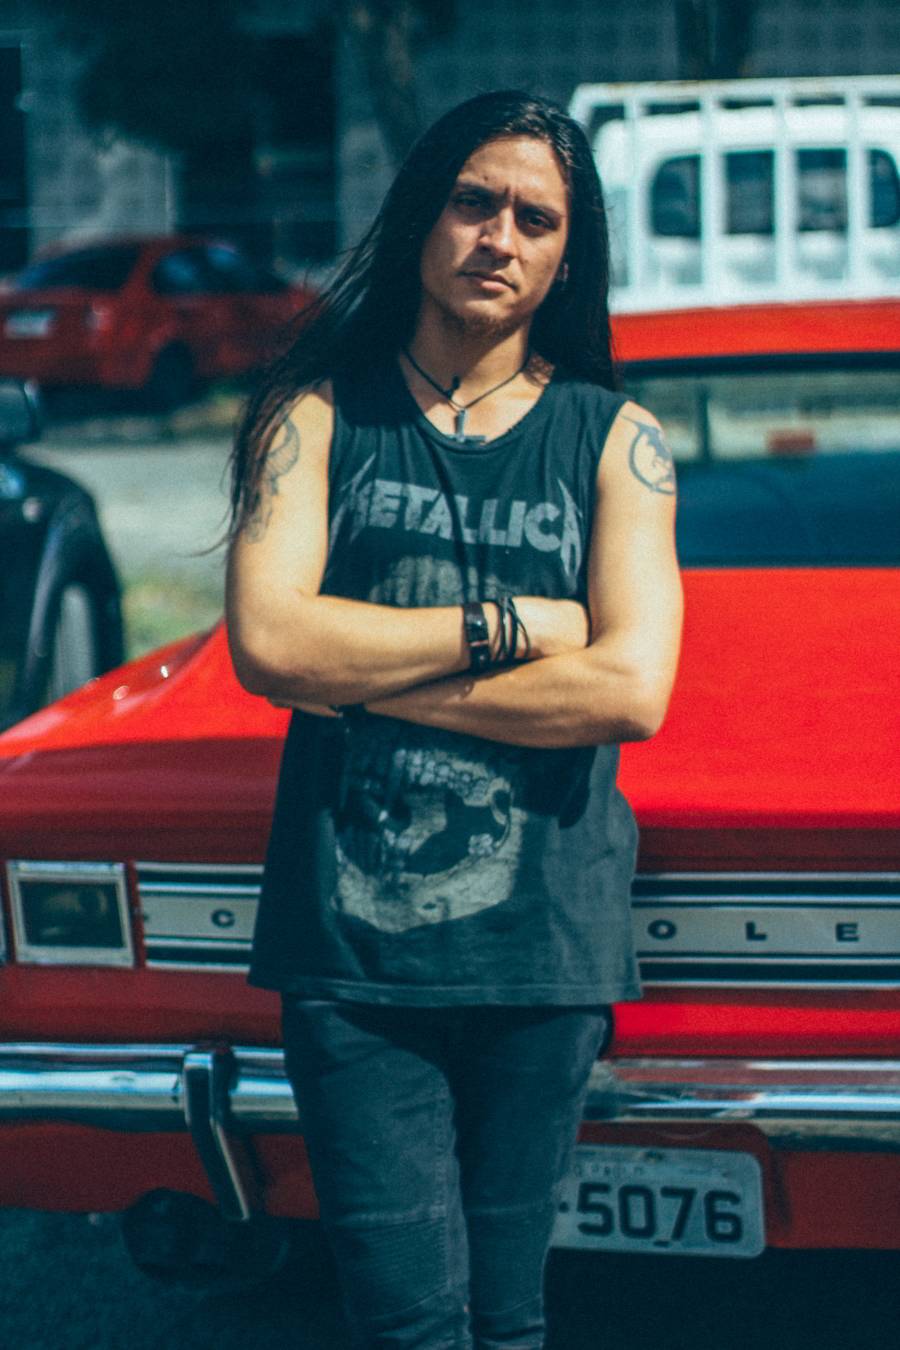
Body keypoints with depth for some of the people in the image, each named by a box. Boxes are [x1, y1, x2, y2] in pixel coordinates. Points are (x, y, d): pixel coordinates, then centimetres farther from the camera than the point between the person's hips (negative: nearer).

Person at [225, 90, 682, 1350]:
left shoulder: (614, 437, 6)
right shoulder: (318, 412, 7)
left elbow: (632, 691, -8)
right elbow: (267, 640, -9)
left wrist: (365, 672, -8)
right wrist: (508, 624, -8)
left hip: (543, 932, 1)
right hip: (351, 930, -1)